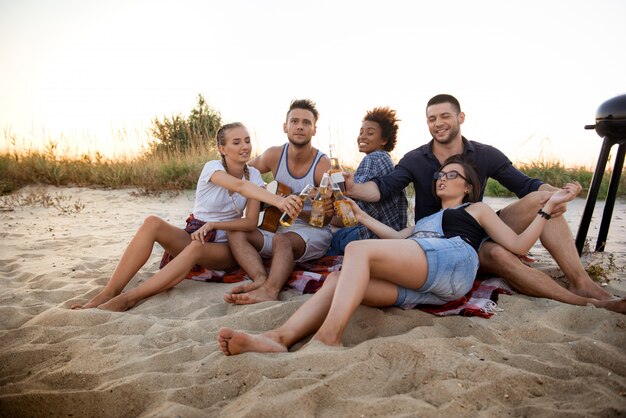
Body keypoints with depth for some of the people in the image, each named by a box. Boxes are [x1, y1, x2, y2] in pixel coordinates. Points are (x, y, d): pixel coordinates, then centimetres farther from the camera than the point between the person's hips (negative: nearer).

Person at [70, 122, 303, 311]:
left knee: (196, 248, -37)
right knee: (152, 223, -30)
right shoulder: (212, 167, -10)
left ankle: (129, 298, -36)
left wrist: (213, 225, -20)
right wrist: (278, 200, -50)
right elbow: (239, 187, -33)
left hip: (223, 248, 0)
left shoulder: (253, 175, 0)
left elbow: (251, 222, -7)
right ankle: (109, 292, -31)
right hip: (193, 234, 0)